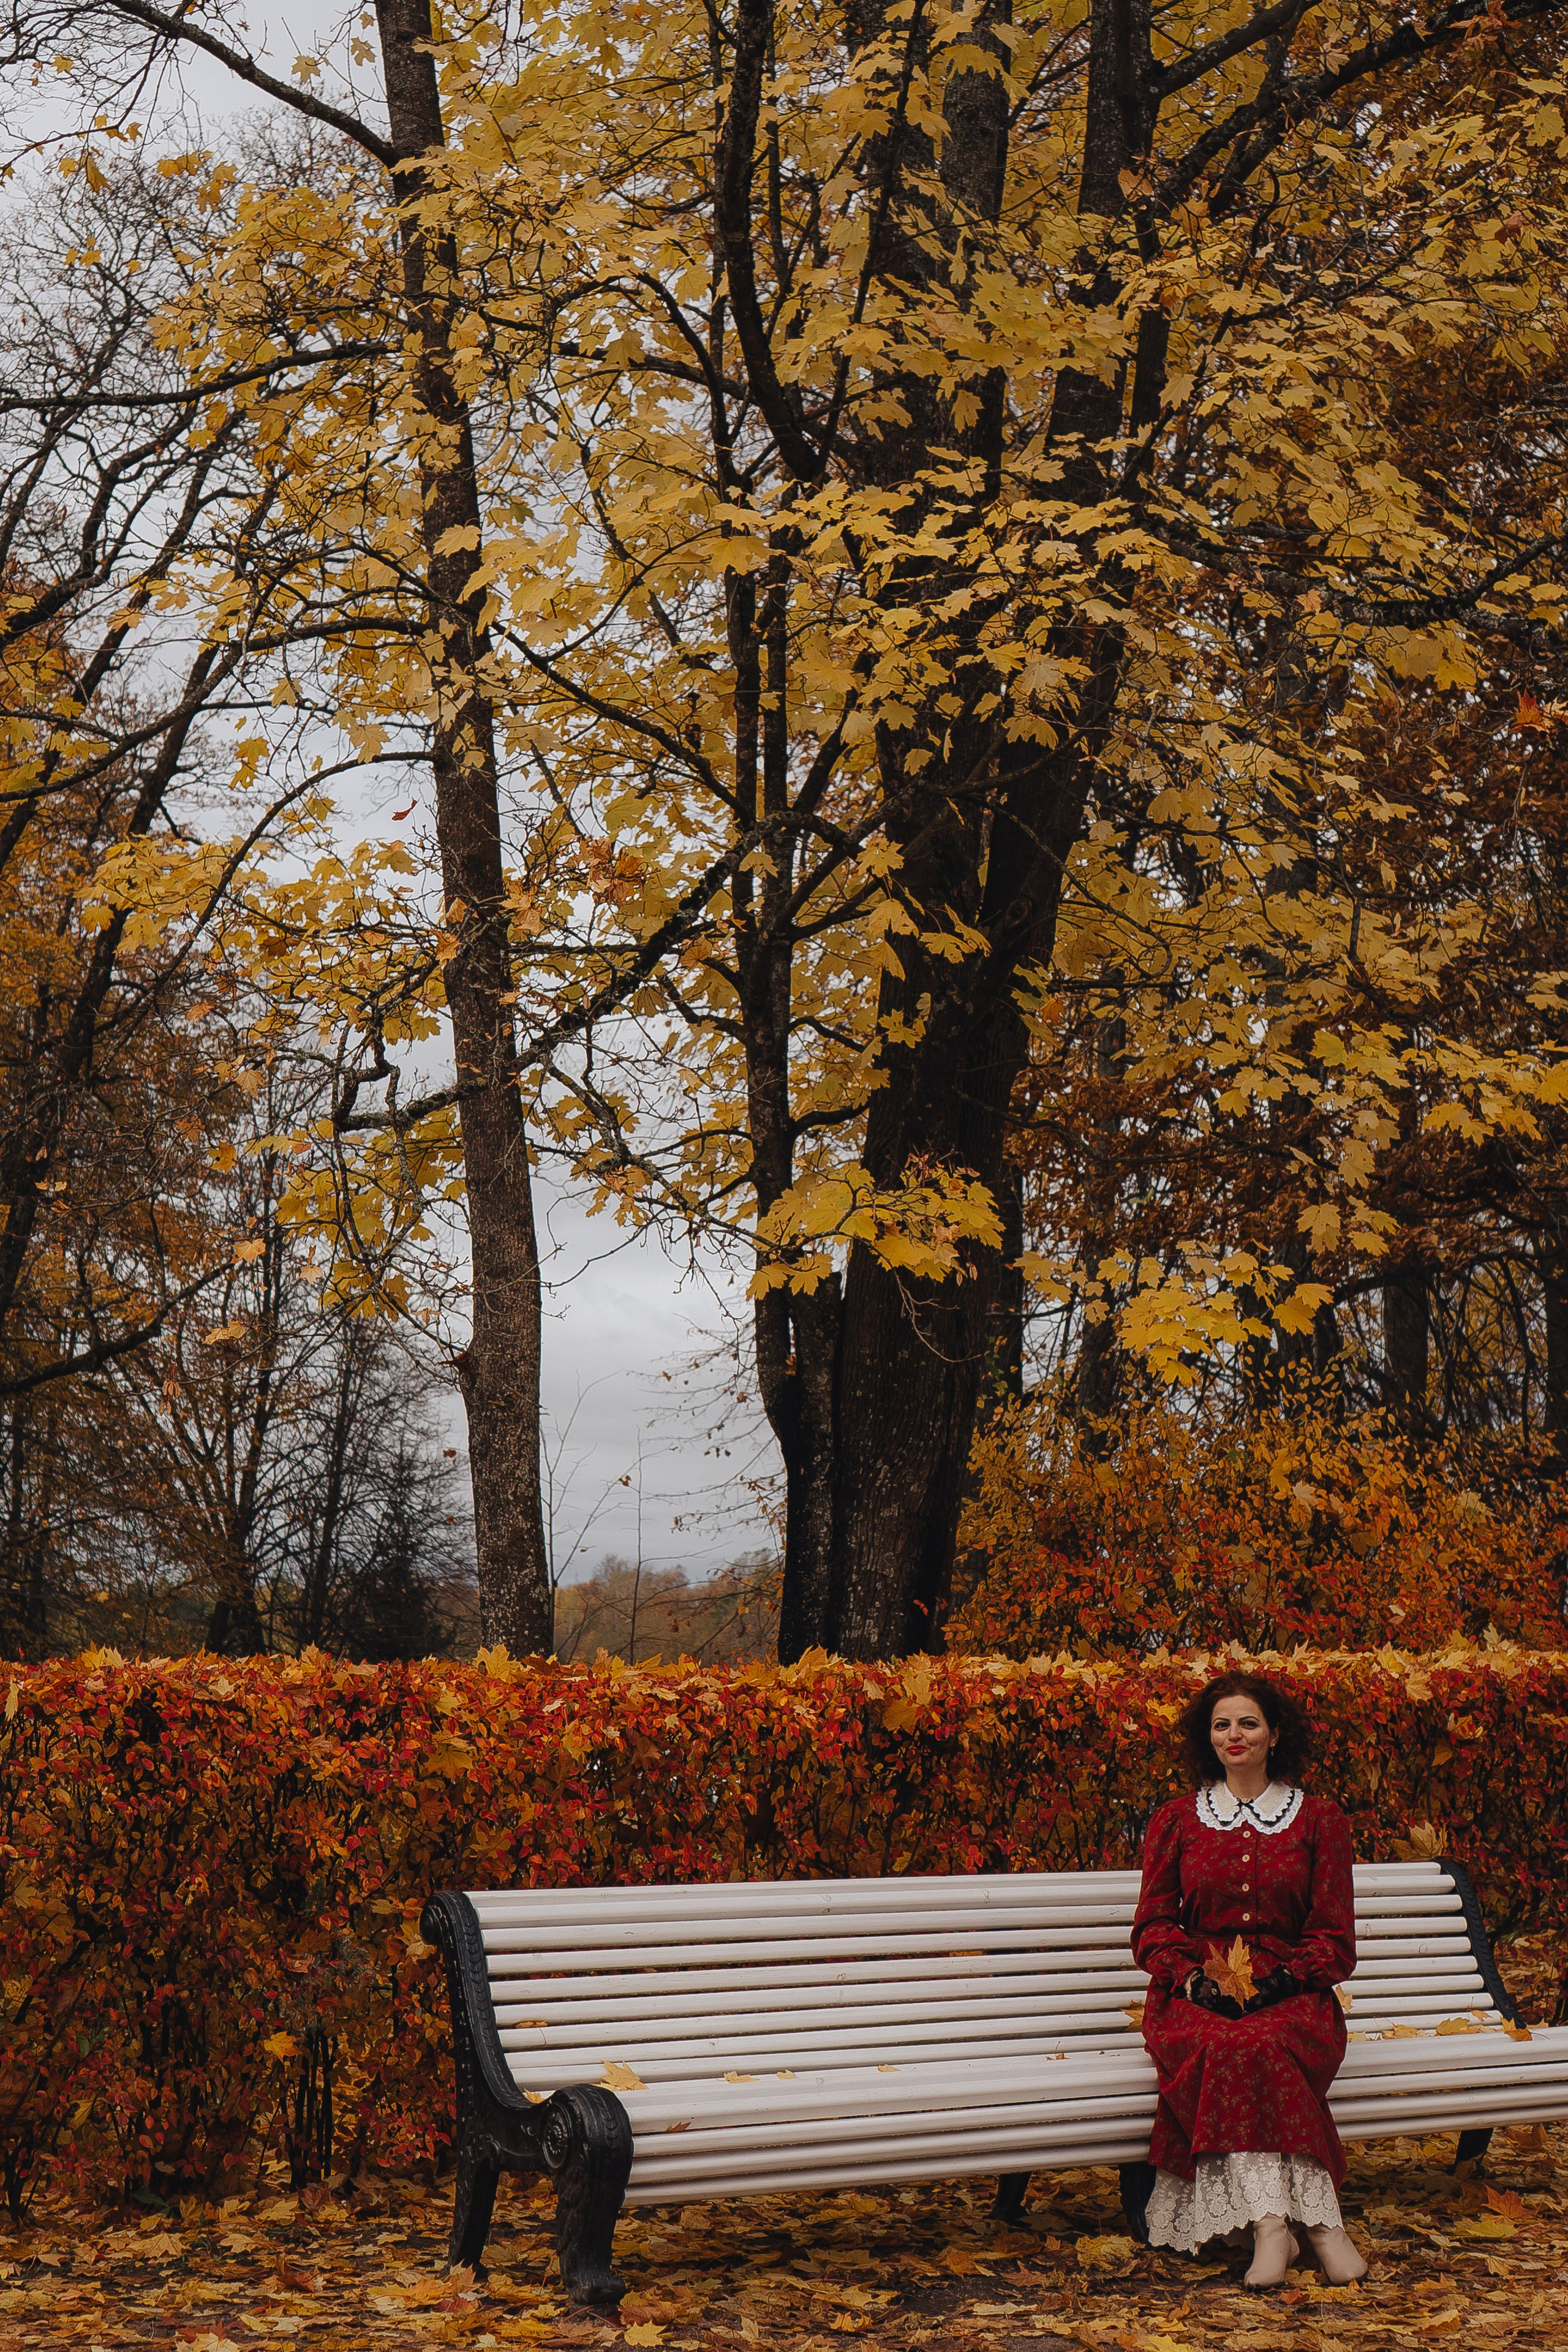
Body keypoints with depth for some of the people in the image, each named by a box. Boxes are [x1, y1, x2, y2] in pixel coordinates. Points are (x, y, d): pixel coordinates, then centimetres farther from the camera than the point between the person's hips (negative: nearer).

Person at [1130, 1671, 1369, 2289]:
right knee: (1224, 2045, -35)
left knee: (1253, 2045, -36)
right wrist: (1197, 1979, -11)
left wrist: (1277, 1982, -12)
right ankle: (1318, 2217, -37)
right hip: (1196, 1994, 1)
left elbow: (1334, 1937, 7)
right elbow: (1153, 1926, 10)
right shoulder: (1176, 1820, 14)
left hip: (1289, 1993, 0)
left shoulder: (1319, 1819, 10)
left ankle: (1268, 2220, -37)